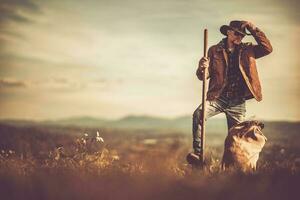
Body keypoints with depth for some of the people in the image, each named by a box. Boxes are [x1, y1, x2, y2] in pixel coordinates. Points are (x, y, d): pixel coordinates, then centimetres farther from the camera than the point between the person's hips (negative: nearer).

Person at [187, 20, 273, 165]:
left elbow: (267, 48, -5)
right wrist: (202, 68, -24)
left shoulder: (247, 50, 9)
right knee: (198, 114, -28)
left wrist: (253, 29, -8)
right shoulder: (214, 50, 4)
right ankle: (198, 153, -25)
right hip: (218, 97, -2)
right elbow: (203, 76, 1)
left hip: (237, 101, 2)